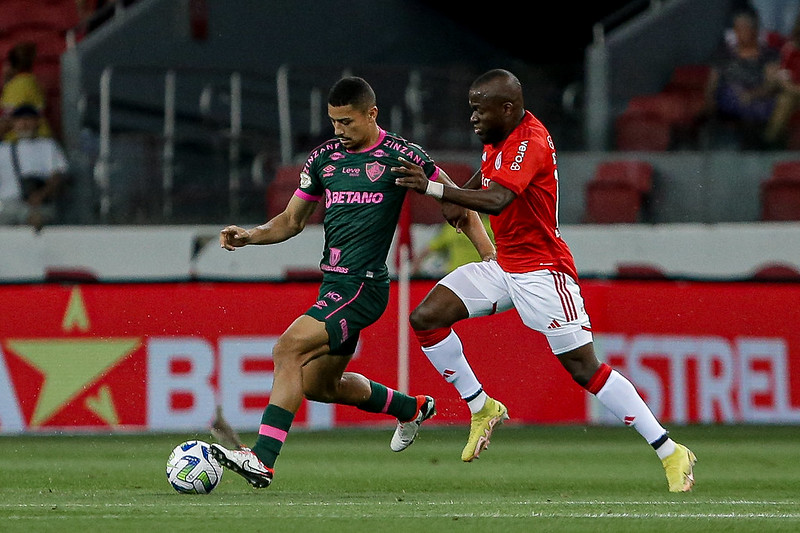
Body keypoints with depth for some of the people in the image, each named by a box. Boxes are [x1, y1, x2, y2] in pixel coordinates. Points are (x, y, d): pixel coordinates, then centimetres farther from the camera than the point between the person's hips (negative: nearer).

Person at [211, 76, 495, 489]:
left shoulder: (400, 156, -8)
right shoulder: (323, 157, 10)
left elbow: (458, 206, 1)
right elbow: (292, 220, 18)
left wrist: (491, 255, -8)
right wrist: (250, 236, 0)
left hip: (363, 285, -8)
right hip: (333, 284, 8)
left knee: (288, 349, -23)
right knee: (318, 385, 19)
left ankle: (263, 459, -27)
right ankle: (411, 408, 42)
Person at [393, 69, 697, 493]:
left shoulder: (530, 144, -22)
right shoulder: (500, 139, 7)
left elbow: (496, 201, -37)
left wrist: (432, 188, -38)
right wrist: (458, 196, 15)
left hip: (541, 271, -9)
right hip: (502, 266, 9)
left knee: (586, 369, -12)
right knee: (426, 317, -4)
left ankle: (671, 453, -6)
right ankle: (482, 408, 10)